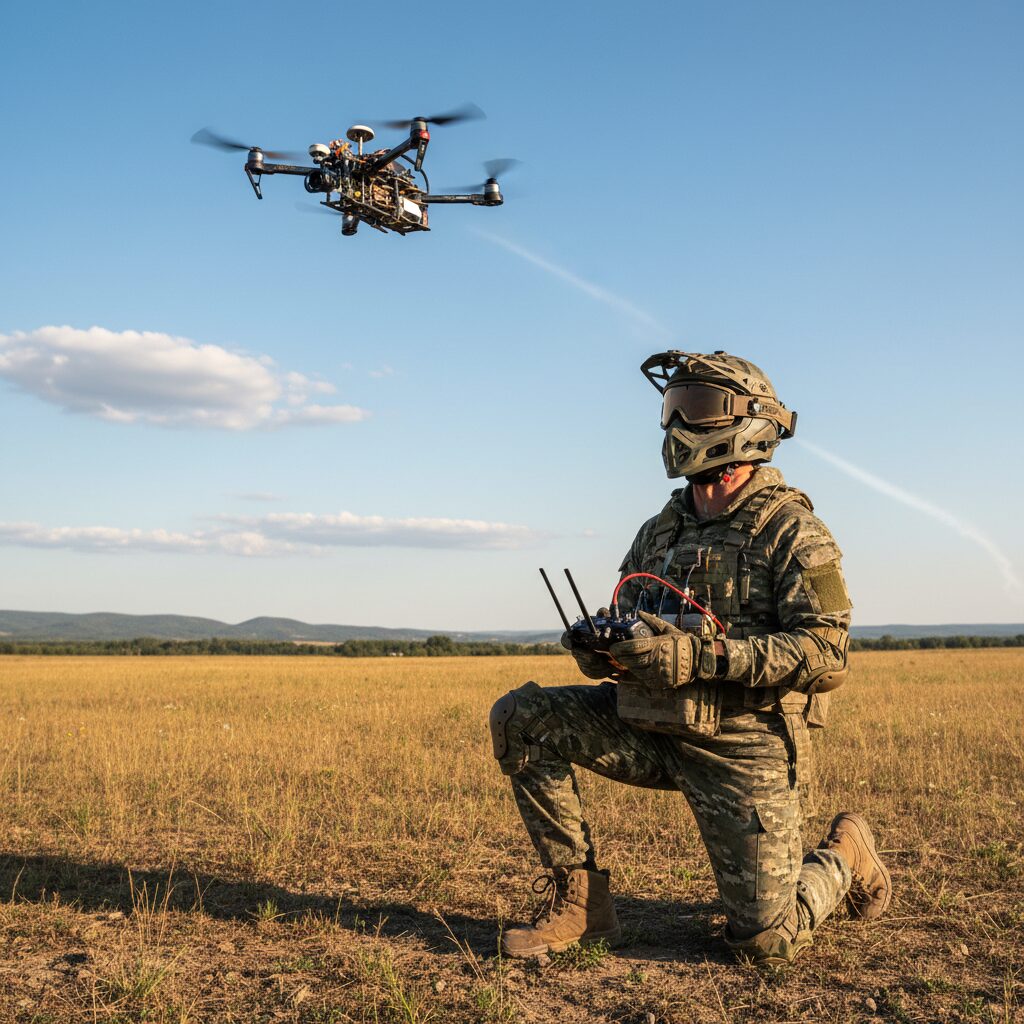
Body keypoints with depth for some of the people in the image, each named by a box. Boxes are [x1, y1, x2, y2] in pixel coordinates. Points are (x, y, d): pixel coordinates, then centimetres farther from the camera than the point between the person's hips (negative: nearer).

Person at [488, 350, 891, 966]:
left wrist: (698, 656, -28)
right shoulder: (663, 530, 11)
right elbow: (632, 629, 15)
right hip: (651, 730, 6)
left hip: (745, 747, -6)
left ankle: (844, 858, 26)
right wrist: (600, 649, -12)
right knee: (519, 718, -9)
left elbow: (828, 653, -20)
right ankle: (580, 903, -2)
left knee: (769, 943, -8)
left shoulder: (790, 529, -10)